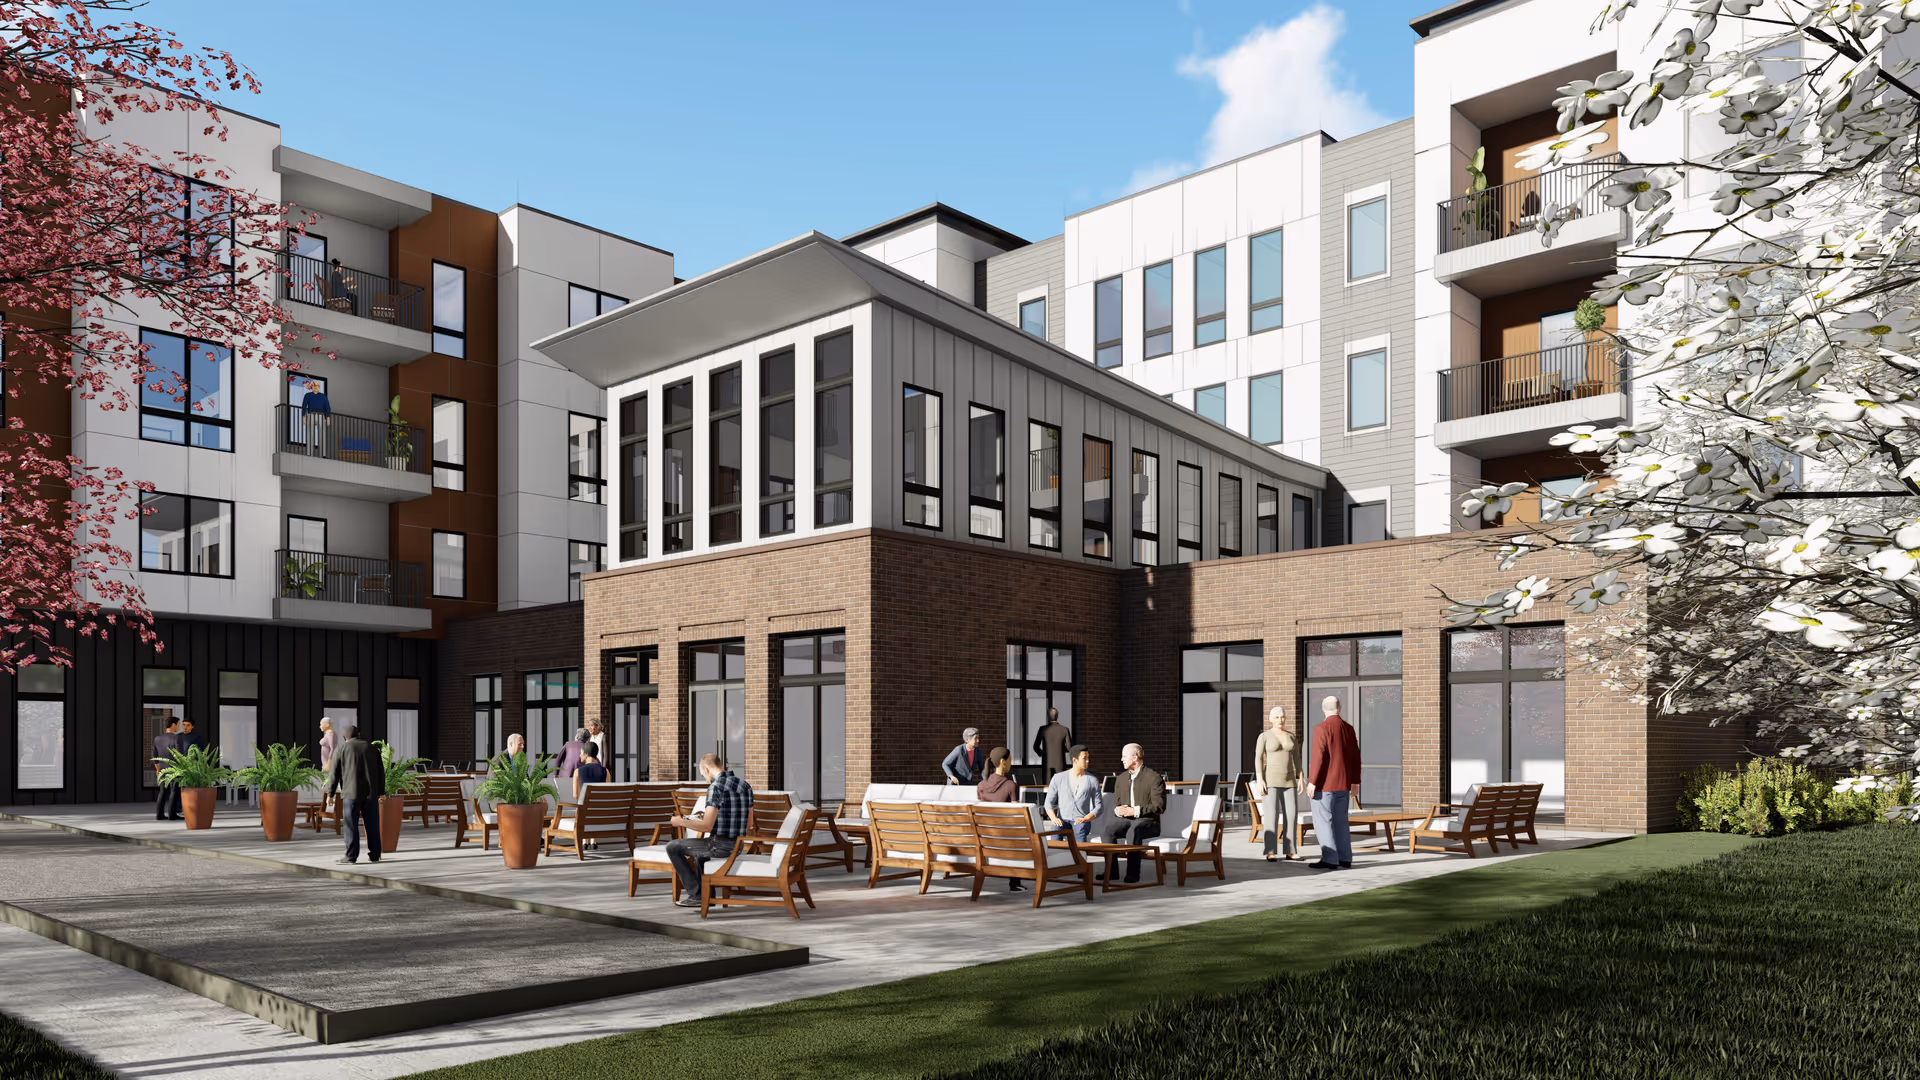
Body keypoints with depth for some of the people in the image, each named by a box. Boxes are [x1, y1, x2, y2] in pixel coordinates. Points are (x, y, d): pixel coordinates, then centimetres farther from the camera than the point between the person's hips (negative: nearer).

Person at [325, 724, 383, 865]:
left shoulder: (341, 749, 2)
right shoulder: (371, 748, 11)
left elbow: (334, 774, 0)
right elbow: (380, 772, 11)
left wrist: (330, 794, 4)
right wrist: (381, 792, 16)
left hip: (351, 794, -3)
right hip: (370, 793, 3)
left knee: (351, 827, -1)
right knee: (372, 826, 7)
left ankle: (351, 857, -1)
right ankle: (374, 855, 10)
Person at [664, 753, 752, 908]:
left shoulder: (716, 787, -16)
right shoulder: (745, 786, 9)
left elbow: (707, 827, -19)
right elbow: (747, 824, 16)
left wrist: (681, 822, -2)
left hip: (720, 845, -8)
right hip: (738, 845, 9)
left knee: (673, 847, 9)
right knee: (698, 848, 36)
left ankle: (696, 894, 10)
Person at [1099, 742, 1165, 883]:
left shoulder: (1154, 778, -3)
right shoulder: (1121, 779, 17)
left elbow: (1159, 806, -11)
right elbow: (1115, 804, 19)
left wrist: (1135, 811, -19)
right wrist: (1117, 810, -7)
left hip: (1147, 820, -5)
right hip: (1125, 819, 6)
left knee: (1133, 831, -39)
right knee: (1106, 830, -26)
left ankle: (1133, 873, -33)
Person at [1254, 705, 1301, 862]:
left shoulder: (1291, 735, 11)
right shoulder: (1264, 736, -3)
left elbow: (1296, 758, 12)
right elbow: (1258, 759, -8)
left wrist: (1301, 779, 4)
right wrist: (1260, 780, -17)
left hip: (1288, 780, 5)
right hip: (1270, 780, -5)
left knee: (1291, 814, 0)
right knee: (1271, 815, -10)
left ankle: (1290, 852, 8)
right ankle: (1270, 853, -4)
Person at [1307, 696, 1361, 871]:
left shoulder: (1322, 728, -14)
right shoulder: (1348, 728, 7)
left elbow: (1318, 757, -19)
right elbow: (1355, 757, 9)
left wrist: (1312, 782, -16)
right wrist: (1355, 781, 16)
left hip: (1325, 783, -7)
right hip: (1343, 784, 7)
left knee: (1323, 822, -3)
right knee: (1340, 821, 12)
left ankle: (1330, 860, -5)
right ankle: (1345, 859, 12)